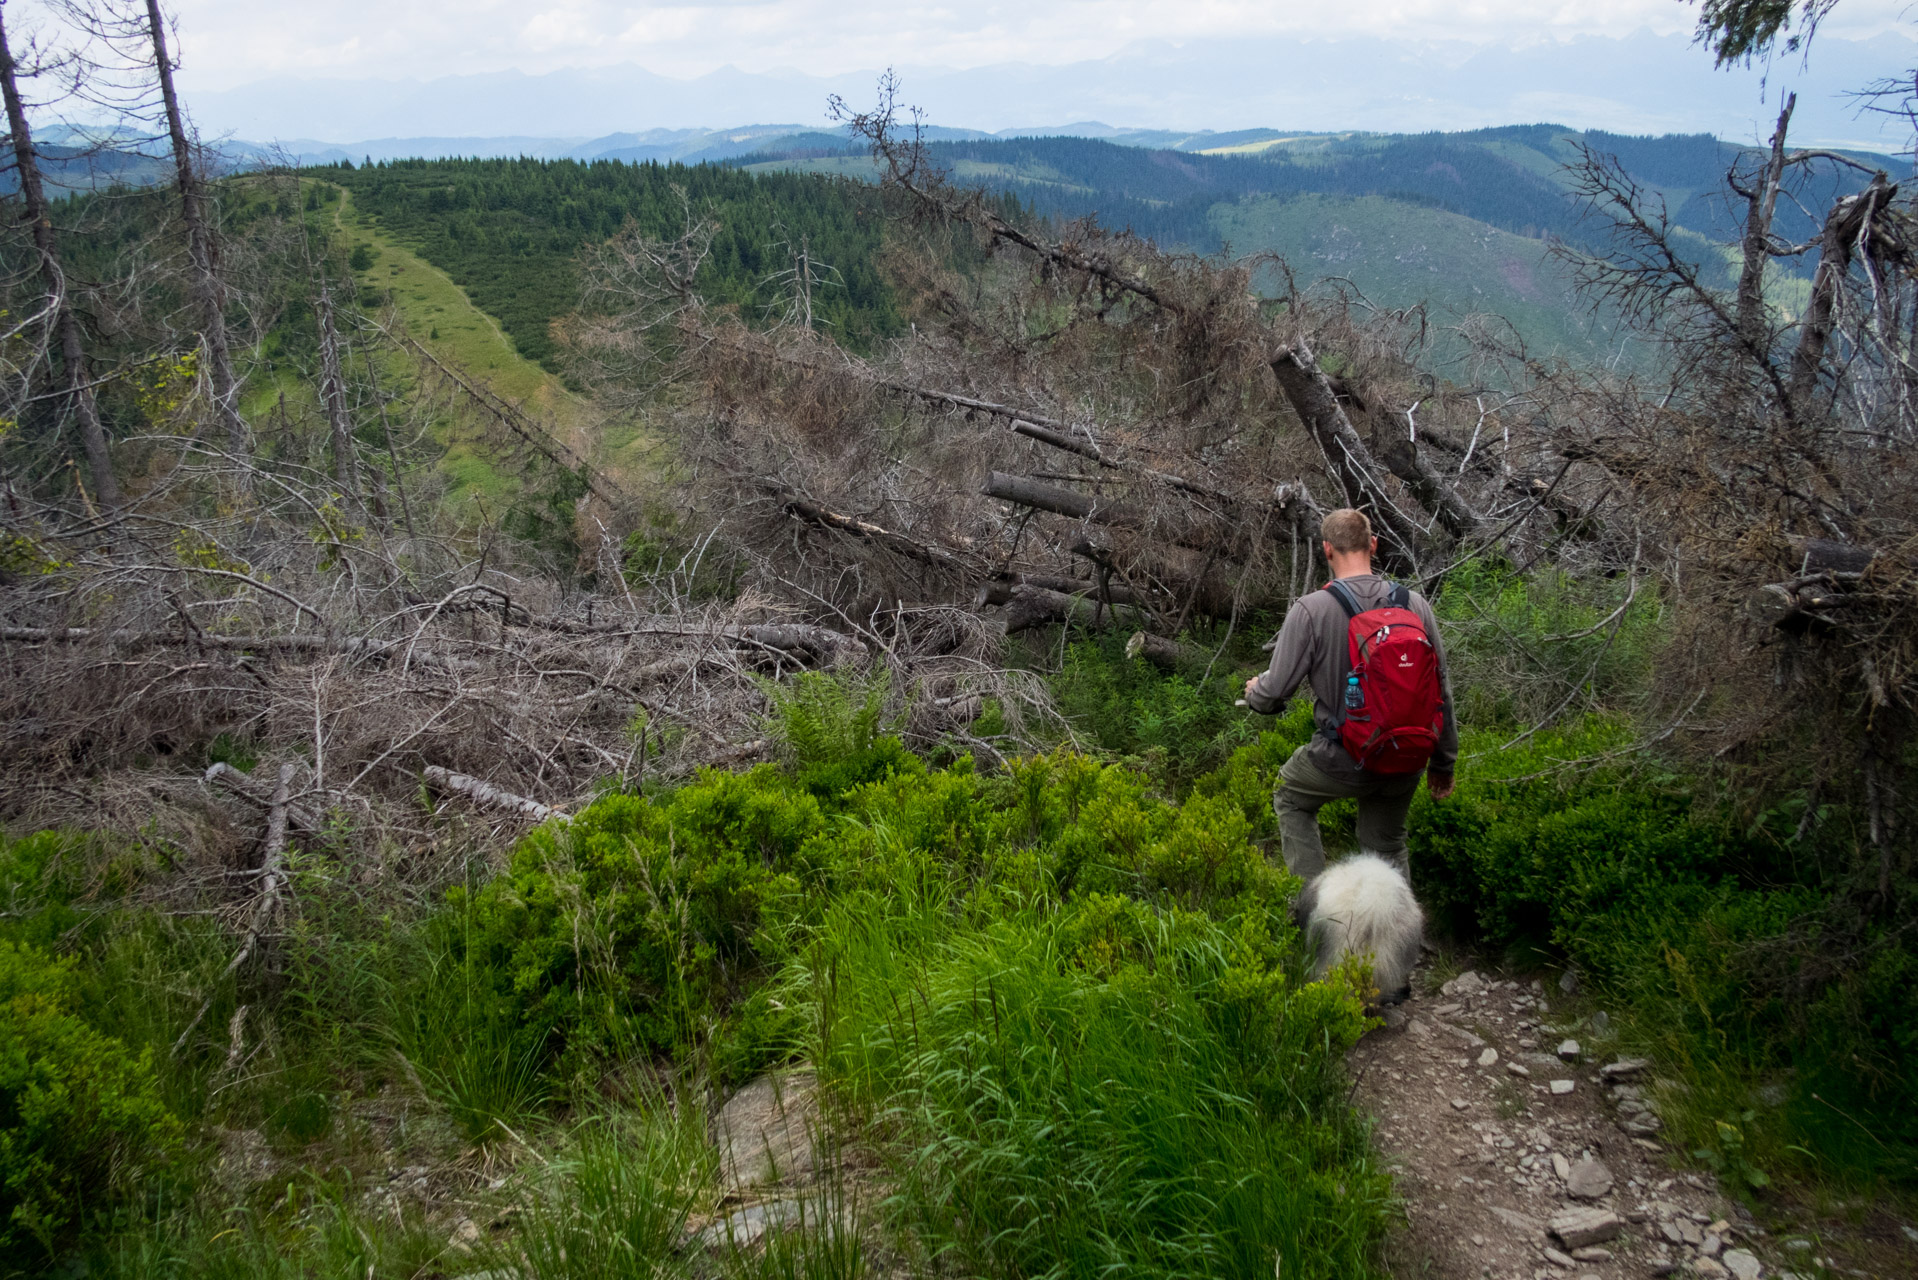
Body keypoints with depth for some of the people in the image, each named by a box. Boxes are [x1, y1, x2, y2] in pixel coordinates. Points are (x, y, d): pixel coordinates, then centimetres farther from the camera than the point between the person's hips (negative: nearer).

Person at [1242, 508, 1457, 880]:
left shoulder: (1311, 609, -17)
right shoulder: (1415, 605, -5)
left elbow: (1277, 687, -10)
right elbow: (1441, 691, 2)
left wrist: (1254, 692, 15)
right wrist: (1443, 762, 15)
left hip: (1343, 758, -3)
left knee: (1292, 800, 25)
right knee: (1388, 849, 22)